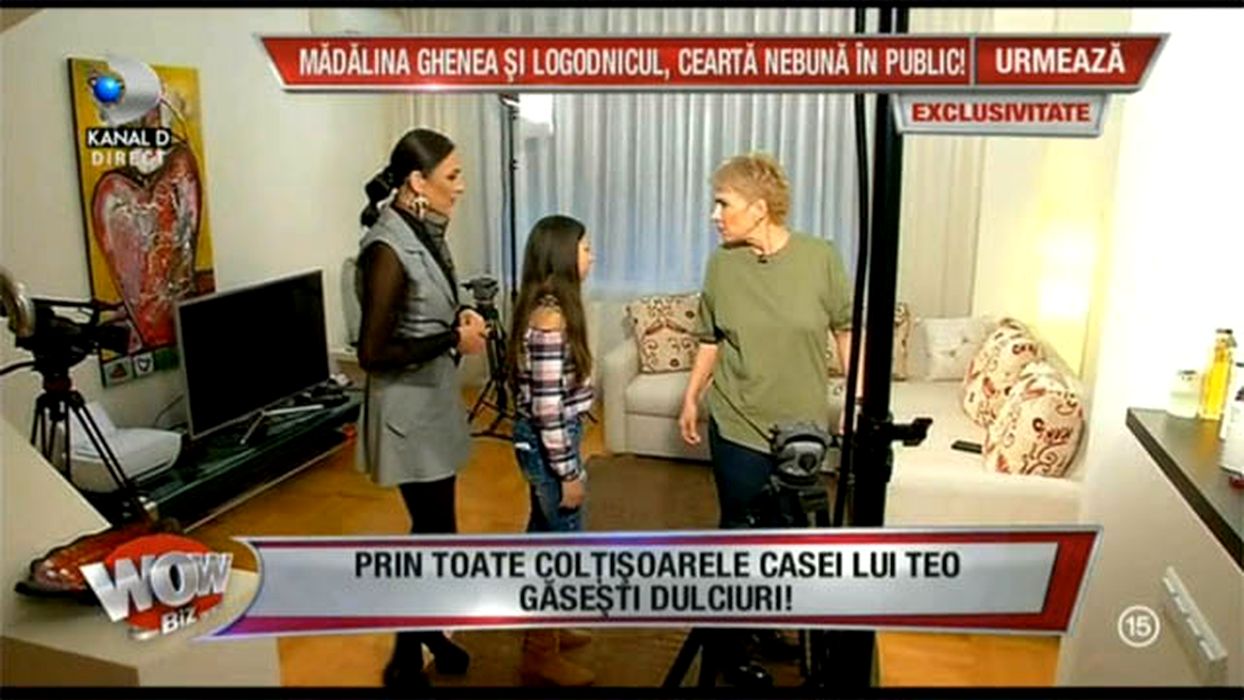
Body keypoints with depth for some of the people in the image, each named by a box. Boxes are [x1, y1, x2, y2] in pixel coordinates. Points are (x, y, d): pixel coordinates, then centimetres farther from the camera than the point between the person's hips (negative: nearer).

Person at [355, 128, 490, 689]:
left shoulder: (425, 232, 5)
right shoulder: (388, 248, -23)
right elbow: (373, 353, -23)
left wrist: (460, 317, 0)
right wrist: (453, 339, -20)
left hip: (436, 402, 9)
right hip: (408, 413, -9)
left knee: (432, 527, 20)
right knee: (435, 535, 1)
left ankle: (428, 630, 38)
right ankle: (404, 663, 20)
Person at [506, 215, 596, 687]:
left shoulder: (545, 306, 6)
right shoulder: (550, 319, -24)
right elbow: (548, 408, -24)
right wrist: (569, 472, -19)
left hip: (541, 440, 10)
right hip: (549, 445, -10)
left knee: (543, 534, 21)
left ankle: (542, 627, 38)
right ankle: (541, 658, 17)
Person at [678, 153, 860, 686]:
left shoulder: (820, 257, -10)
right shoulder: (721, 264, -6)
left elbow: (847, 330, -1)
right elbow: (710, 339, 5)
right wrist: (691, 397, 7)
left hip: (802, 426, 1)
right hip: (738, 425, -1)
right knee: (740, 533, 8)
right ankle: (731, 644, 25)